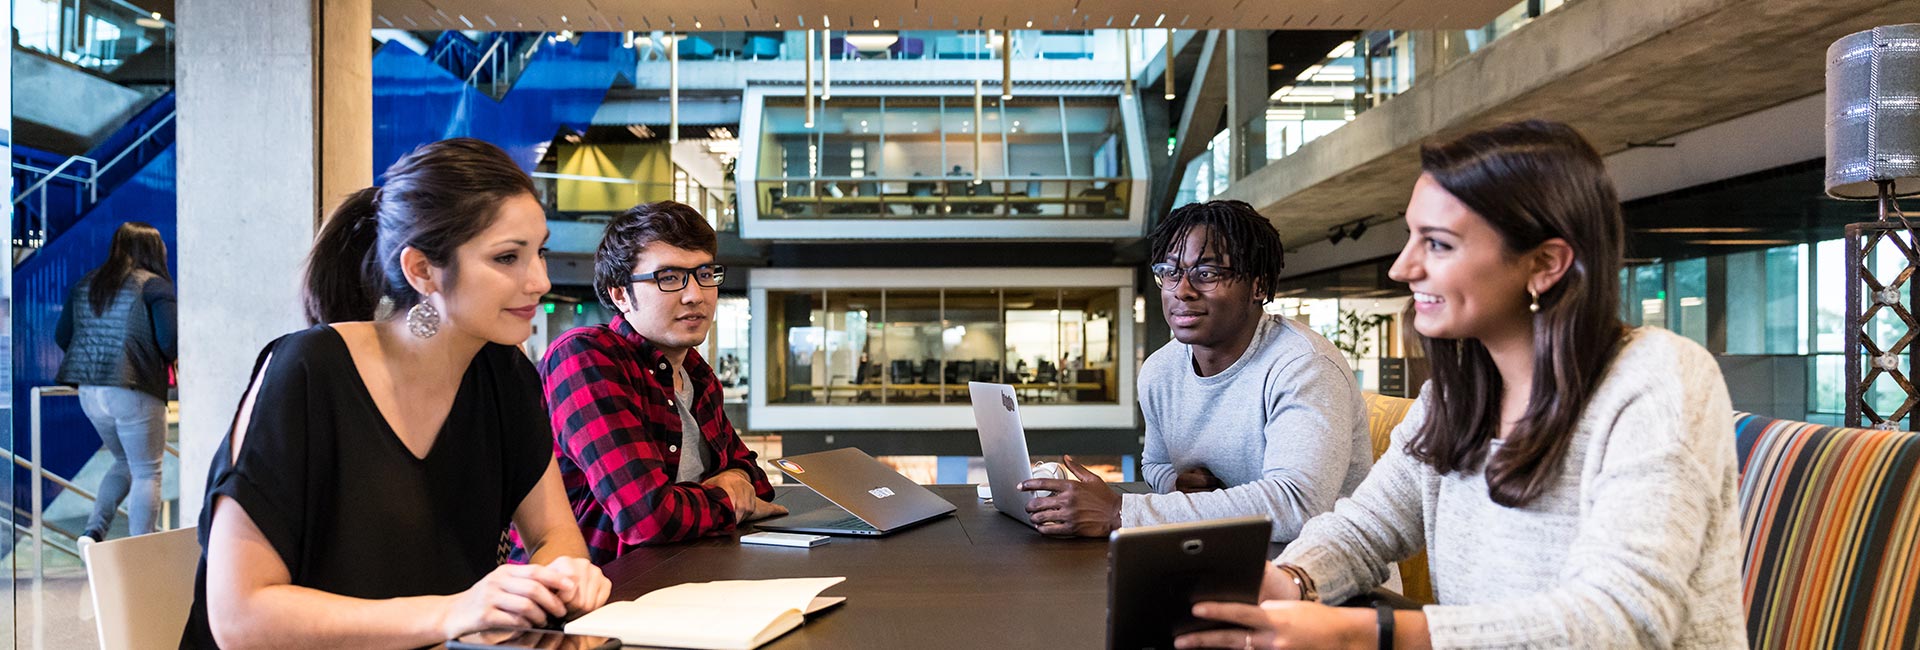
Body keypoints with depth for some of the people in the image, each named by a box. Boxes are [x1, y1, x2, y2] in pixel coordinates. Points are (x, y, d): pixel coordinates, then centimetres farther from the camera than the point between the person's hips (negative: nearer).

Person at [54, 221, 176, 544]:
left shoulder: (85, 284, 11)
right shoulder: (155, 286, -9)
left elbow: (62, 337, 12)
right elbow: (170, 341, -16)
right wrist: (170, 361, 5)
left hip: (88, 391, 7)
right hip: (134, 391, -7)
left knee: (124, 463, 24)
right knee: (146, 472, 3)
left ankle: (94, 531, 11)